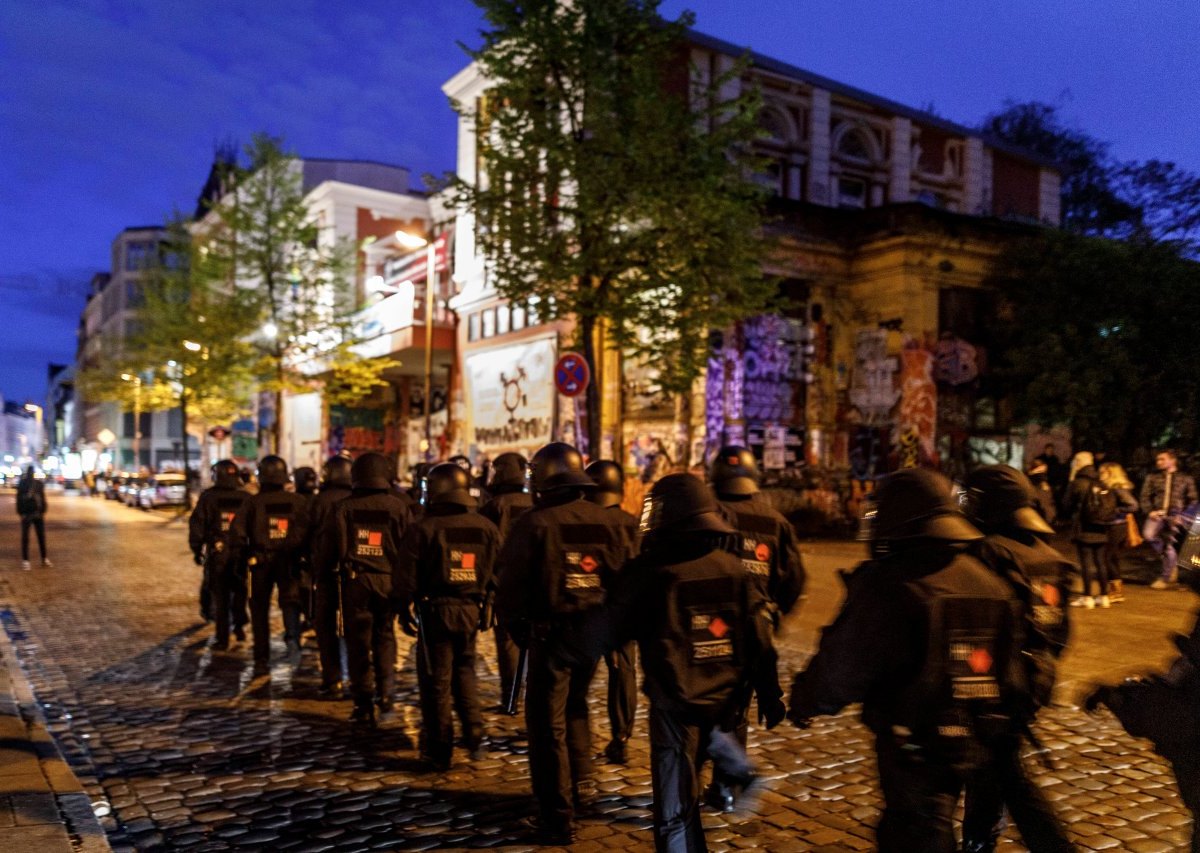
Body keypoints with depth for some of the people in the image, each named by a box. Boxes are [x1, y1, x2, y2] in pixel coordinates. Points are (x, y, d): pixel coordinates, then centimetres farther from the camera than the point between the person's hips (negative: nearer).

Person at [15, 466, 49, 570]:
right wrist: (21, 513, -10)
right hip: (26, 514, -3)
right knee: (25, 537, 3)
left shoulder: (39, 483, 5)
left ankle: (44, 558, 17)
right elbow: (19, 499, -4)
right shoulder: (22, 484, -3)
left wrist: (43, 511, 4)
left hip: (38, 513, 3)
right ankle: (25, 560, 8)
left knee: (42, 537, 8)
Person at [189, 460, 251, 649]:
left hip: (216, 553, -1)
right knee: (239, 590, 21)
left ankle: (222, 637, 8)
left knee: (219, 594, 7)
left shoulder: (208, 497, -5)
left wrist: (196, 549, 5)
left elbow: (196, 525, -3)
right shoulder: (246, 498, -1)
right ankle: (239, 625, 17)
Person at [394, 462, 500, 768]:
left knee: (436, 680, 7)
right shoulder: (487, 528, 2)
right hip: (471, 610, 4)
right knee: (464, 670, 22)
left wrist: (404, 610, 3)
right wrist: (487, 604, 17)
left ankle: (439, 750, 14)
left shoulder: (423, 528, -11)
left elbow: (405, 576, -10)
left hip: (435, 611, -4)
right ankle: (474, 737, 16)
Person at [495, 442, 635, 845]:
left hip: (551, 633, -5)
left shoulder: (534, 524, -14)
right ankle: (581, 786, 35)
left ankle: (557, 816, 10)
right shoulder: (609, 523, 2)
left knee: (547, 722, 5)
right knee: (574, 707, 27)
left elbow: (511, 584, -11)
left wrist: (514, 626, 5)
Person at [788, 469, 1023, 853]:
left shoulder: (889, 586, -23)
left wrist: (802, 702, 0)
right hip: (972, 744, 7)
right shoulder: (991, 583, 2)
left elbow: (841, 666, -18)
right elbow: (1006, 666, 10)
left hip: (915, 749, -7)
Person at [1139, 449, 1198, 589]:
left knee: (1170, 546, -1)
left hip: (1175, 515, -1)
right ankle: (1172, 558, 3)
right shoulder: (1153, 478, 11)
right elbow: (1144, 497, 7)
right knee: (1148, 534, -25)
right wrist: (1149, 511, -9)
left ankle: (1165, 579, 13)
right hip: (1157, 514, 1)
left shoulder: (1185, 479, 9)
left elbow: (1193, 500, 10)